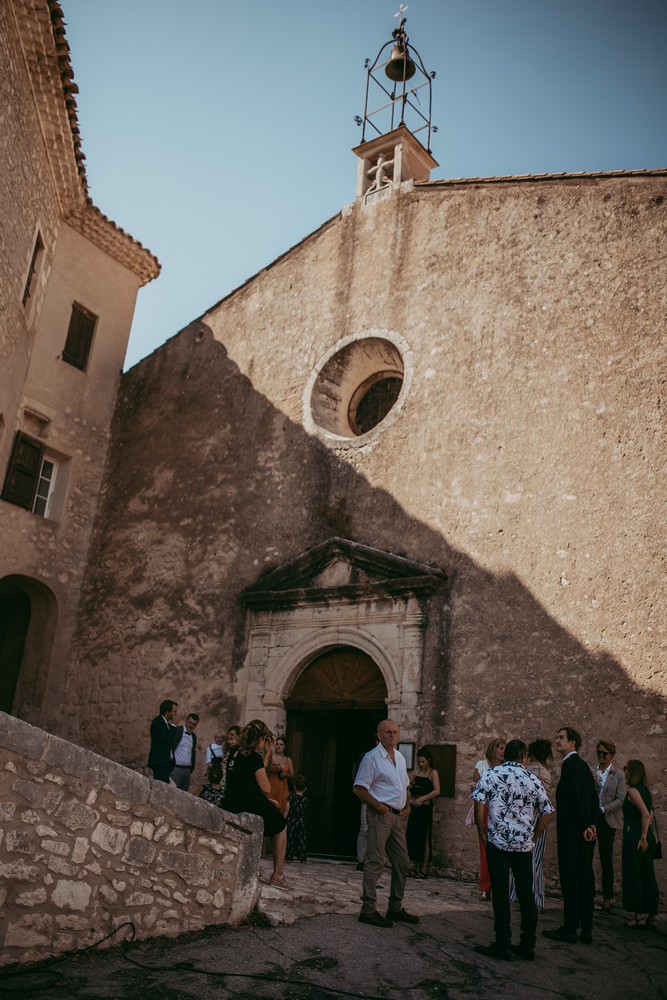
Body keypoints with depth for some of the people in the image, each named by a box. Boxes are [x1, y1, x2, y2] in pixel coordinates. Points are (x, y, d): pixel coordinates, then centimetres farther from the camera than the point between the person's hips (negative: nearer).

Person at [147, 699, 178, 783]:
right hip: (160, 762, -9)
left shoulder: (167, 723, 17)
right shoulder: (158, 721, -9)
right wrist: (172, 725, -10)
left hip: (167, 762, 9)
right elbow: (167, 739, -17)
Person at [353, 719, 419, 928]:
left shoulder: (400, 758, 14)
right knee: (375, 863, -5)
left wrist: (407, 806, 11)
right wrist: (378, 806, -17)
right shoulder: (372, 757, -10)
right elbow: (358, 788, -13)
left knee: (402, 863, 13)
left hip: (399, 816, 8)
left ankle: (395, 908, 25)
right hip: (381, 815, -8)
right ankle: (368, 910, 2)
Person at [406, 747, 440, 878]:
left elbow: (437, 791, -16)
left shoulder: (433, 773, -4)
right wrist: (410, 786, -6)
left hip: (425, 809, -5)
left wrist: (422, 798, -23)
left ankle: (424, 869, 4)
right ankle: (416, 867, 14)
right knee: (412, 836, 4)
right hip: (414, 808, 5)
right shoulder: (416, 771, 11)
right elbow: (411, 786, 17)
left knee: (424, 838, -2)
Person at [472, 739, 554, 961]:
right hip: (524, 845, 3)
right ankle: (527, 945, 17)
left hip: (498, 841, -3)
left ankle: (502, 945, 7)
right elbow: (547, 812, 9)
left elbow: (479, 802, -11)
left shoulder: (491, 774, -2)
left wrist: (482, 832, -1)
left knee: (500, 894, 3)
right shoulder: (532, 780, 7)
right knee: (526, 894, 11)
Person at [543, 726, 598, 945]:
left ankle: (570, 929, 2)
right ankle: (586, 929, 17)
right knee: (585, 879, 11)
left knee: (570, 880, -3)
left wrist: (584, 826, -14)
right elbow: (594, 799, 15)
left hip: (572, 833, -9)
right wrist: (591, 824, 9)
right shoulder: (583, 765, 15)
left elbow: (575, 797, -19)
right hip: (585, 832, 9)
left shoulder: (570, 764, -13)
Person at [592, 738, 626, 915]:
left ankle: (607, 900, 14)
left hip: (607, 820, -2)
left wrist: (602, 809, -16)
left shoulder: (618, 775, -1)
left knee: (606, 861, 4)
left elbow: (620, 800, -7)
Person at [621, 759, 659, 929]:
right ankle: (652, 917, 13)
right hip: (647, 835, 8)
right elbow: (647, 814, 13)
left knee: (632, 875, 0)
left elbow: (646, 814, -21)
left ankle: (640, 915, 4)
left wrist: (643, 837, -19)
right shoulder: (645, 790, 13)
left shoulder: (632, 790, -12)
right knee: (648, 875, 10)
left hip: (634, 834, -8)